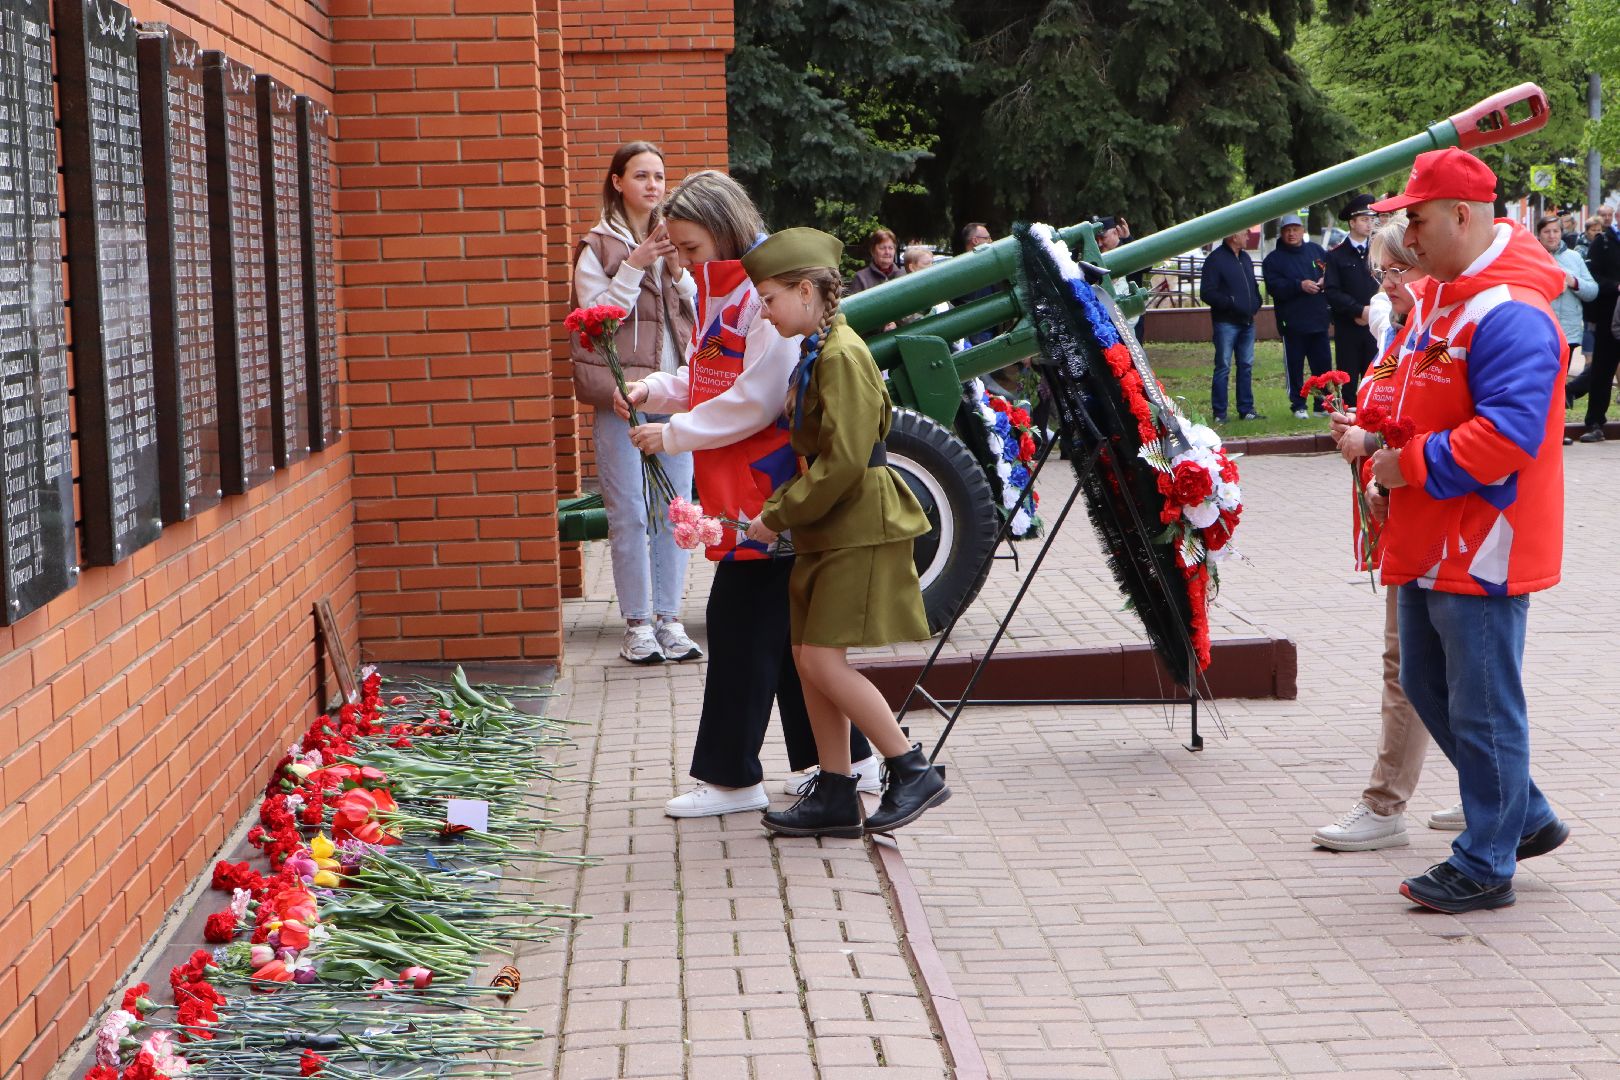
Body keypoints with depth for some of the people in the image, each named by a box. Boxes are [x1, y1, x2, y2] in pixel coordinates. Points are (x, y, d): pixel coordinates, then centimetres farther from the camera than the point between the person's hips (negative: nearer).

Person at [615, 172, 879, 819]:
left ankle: (732, 777, 2)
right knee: (786, 628, 14)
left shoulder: (765, 295, -17)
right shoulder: (720, 291, 14)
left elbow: (757, 401, -21)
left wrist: (674, 433, -15)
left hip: (767, 491, -10)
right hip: (739, 490, 10)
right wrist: (653, 390, 5)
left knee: (740, 625, -5)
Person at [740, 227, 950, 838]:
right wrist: (783, 513, 10)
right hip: (831, 529, 10)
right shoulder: (816, 353, 14)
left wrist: (779, 515, -13)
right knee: (809, 656, 8)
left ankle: (913, 772, -3)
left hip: (860, 529, -10)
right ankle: (835, 796, 14)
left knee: (823, 659, -12)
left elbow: (843, 462, -21)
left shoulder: (841, 356, -16)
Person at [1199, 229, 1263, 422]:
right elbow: (1207, 292, -14)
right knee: (1223, 366, -5)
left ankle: (1246, 409, 15)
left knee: (1246, 366, 9)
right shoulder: (1216, 259, -9)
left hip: (1247, 321, 8)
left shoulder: (1245, 258, 17)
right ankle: (1219, 413, -1)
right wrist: (1230, 303, -21)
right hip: (1226, 322, -8)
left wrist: (1256, 303, 10)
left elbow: (1253, 286, 28)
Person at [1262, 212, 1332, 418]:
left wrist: (1325, 281, -4)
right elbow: (1274, 287, -11)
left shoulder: (1316, 251, 12)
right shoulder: (1273, 259, 0)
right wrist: (1300, 286, -21)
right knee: (1295, 367, 0)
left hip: (1318, 321, 3)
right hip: (1292, 323, -3)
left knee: (1323, 364, 6)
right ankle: (1298, 406, 8)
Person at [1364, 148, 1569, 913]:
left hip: (1483, 547, -11)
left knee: (1481, 706, 0)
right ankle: (1525, 816, 32)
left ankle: (1486, 865, 12)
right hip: (1430, 544, 11)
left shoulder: (1509, 312, -21)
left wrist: (1411, 466, -20)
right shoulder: (1437, 297, 11)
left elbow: (1507, 435, -29)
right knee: (1428, 685, 18)